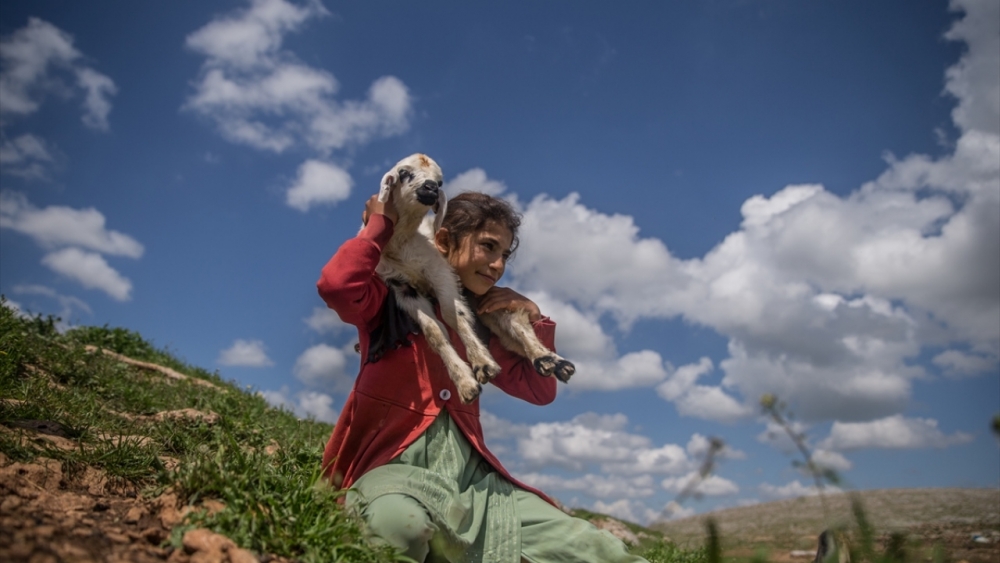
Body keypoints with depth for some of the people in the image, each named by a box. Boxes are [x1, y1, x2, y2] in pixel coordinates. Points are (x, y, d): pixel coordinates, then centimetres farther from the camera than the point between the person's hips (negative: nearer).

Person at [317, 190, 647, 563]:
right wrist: (380, 224, -5)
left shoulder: (482, 321, 19)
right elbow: (337, 286, -19)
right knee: (403, 524, -42)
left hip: (469, 470, 4)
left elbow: (540, 390, 20)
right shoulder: (393, 297, 4)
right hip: (394, 461, -3)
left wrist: (534, 319, 9)